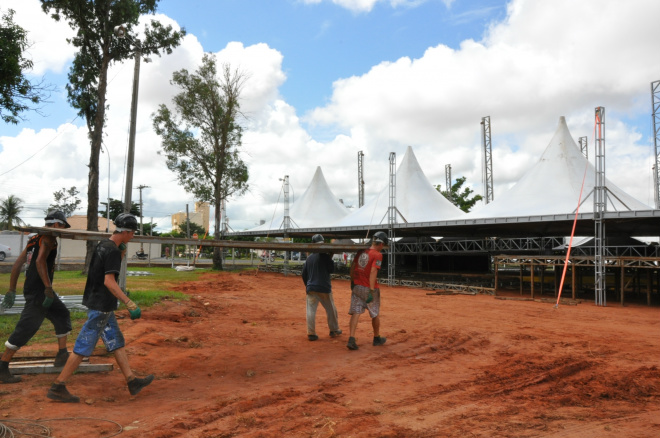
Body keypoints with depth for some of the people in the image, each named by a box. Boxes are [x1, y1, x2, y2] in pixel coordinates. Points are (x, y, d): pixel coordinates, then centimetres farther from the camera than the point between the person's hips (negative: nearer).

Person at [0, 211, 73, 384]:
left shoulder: (35, 239, 17)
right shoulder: (49, 238, -10)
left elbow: (18, 263, 16)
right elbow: (40, 261, -25)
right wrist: (48, 288, -25)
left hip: (34, 289, 10)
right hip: (38, 291, -10)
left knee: (62, 315, 18)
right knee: (26, 327, -6)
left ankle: (62, 355, 21)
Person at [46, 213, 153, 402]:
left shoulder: (102, 245, 8)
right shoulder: (112, 251, -19)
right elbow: (109, 281, -26)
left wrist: (121, 253, 8)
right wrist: (129, 303, -29)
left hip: (96, 302, 10)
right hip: (101, 306, -10)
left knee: (116, 342, 12)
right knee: (84, 346, -2)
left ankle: (132, 381, 19)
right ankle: (57, 387, 8)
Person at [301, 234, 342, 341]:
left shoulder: (309, 258, 5)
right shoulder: (325, 256, -11)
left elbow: (304, 274, 10)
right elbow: (331, 270, -5)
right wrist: (330, 259, 5)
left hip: (311, 288, 3)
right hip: (324, 288, -3)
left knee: (311, 311, 3)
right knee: (331, 310, 14)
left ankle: (311, 333, 0)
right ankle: (334, 330, 25)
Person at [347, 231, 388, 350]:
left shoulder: (361, 251, 6)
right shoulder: (377, 255, -12)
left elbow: (352, 267, 11)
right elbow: (373, 272, -21)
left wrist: (352, 282, 21)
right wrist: (372, 291, -23)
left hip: (357, 286, 5)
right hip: (369, 288, -5)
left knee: (355, 312, 3)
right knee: (375, 314, 14)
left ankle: (351, 339, -9)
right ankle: (377, 339, 29)